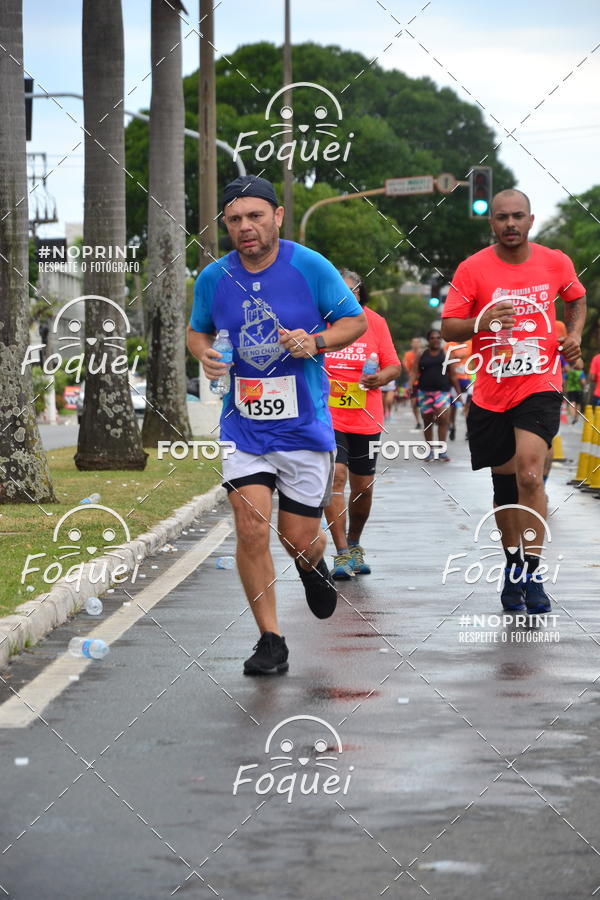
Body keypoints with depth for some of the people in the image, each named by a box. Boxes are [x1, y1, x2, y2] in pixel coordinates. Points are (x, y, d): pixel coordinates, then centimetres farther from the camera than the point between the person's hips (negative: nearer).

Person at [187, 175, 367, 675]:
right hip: (243, 424, 1)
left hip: (304, 425, -1)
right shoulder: (214, 277, 0)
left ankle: (313, 565, 44)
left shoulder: (311, 267, -8)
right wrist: (205, 353, -6)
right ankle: (270, 640, 1)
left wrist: (315, 342, -16)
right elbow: (197, 330, 17)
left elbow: (356, 321, 2)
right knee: (251, 530, -12)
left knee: (298, 537, 5)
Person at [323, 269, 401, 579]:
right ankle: (342, 554, -15)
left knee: (363, 486, 10)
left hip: (366, 418, 2)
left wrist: (380, 377, -16)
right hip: (327, 417, -2)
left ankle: (354, 545, 33)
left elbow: (393, 365, 3)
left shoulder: (375, 322, 2)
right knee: (334, 476, -17)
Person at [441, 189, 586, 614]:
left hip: (540, 386, -1)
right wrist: (481, 323, -24)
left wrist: (574, 334, 4)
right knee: (504, 483, 11)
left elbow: (576, 298, 22)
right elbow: (448, 327, -5)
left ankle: (531, 575, -14)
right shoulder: (473, 269, -4)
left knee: (529, 475, -19)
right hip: (491, 392, 1)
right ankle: (513, 567, 28)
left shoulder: (556, 263, 1)